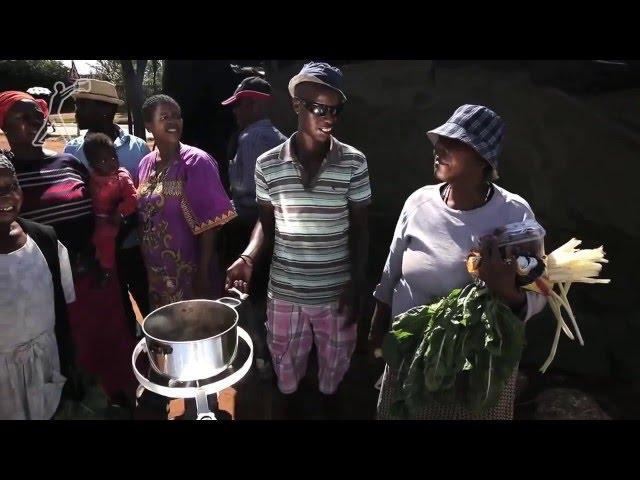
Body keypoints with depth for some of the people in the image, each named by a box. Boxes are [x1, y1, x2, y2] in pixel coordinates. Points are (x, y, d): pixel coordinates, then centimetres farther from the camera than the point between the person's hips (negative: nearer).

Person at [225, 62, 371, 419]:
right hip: (285, 291, 0)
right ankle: (290, 404, 53)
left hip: (337, 290, 0)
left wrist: (357, 284, -9)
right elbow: (266, 223, 2)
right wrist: (248, 257, -16)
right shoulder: (268, 164, -8)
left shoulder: (354, 163, -9)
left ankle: (330, 402, 54)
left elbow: (359, 228, -3)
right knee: (286, 360, 21)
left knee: (336, 359, 21)